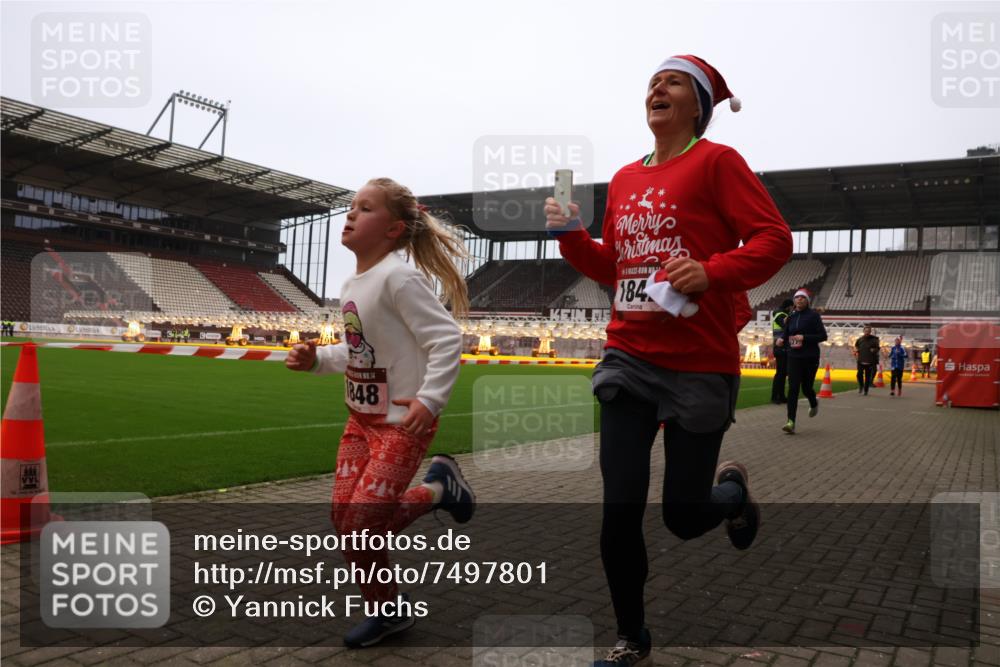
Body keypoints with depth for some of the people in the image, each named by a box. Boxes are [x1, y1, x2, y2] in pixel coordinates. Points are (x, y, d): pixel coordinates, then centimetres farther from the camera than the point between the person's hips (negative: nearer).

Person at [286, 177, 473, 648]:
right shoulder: (352, 285, 10)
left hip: (402, 422, -9)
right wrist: (315, 359, 5)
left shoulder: (398, 278, -18)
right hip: (361, 418, 9)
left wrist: (430, 399, -29)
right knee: (347, 521, 9)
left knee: (357, 531, -8)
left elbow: (446, 340, -21)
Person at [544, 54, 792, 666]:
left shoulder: (717, 161, -3)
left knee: (683, 517, 5)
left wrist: (712, 272, -24)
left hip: (700, 367, -4)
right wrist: (572, 236, 4)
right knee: (620, 511, 3)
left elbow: (774, 239, -9)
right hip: (629, 361, 5)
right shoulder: (624, 179, 13)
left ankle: (733, 489, 42)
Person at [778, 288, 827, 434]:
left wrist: (804, 337, -20)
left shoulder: (813, 315, -6)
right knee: (793, 389, -9)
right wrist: (782, 340, -5)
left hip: (810, 357, -2)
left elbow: (823, 336, -8)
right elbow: (785, 333, 18)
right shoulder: (791, 316, 6)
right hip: (794, 357, 3)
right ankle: (791, 422, -12)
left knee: (806, 387, 9)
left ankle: (814, 404, 46)